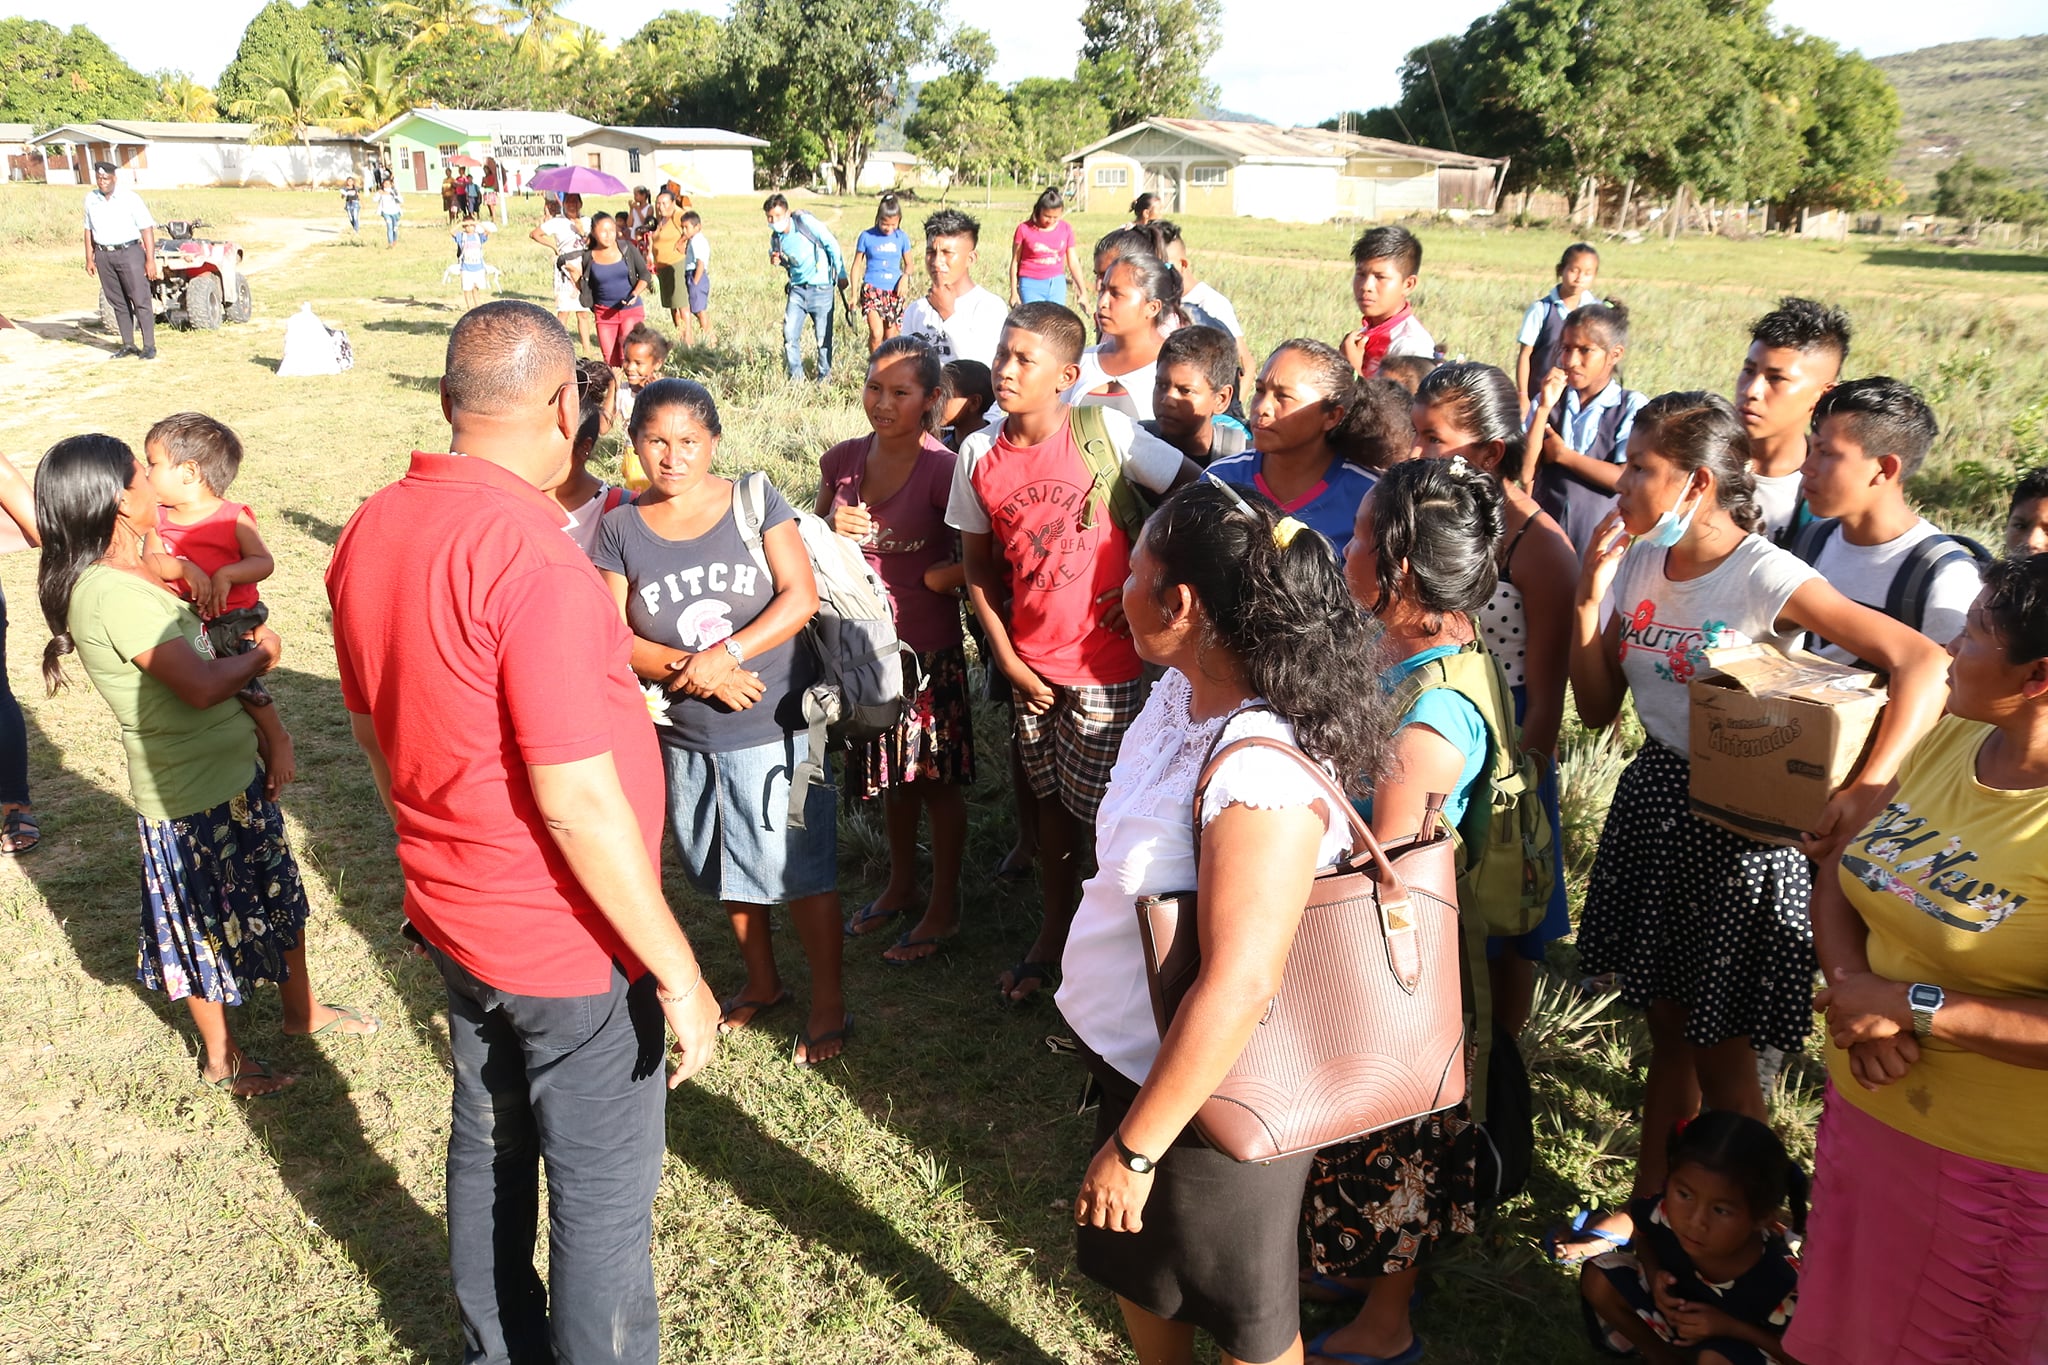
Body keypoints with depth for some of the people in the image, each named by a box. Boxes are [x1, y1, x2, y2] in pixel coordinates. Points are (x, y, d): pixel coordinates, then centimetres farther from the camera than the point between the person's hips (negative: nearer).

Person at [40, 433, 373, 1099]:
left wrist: (270, 733, 0)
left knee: (278, 893, 24)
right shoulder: (112, 594, -27)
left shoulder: (133, 576, 5)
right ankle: (220, 1057, 33)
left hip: (235, 769, 9)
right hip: (192, 794, -9)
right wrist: (259, 656, -14)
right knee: (210, 922, 11)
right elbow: (201, 684, -33)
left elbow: (205, 662, 7)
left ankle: (301, 1008, 45)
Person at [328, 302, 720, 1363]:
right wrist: (680, 973, -18)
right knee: (603, 1196, 10)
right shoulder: (530, 558, -27)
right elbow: (578, 804, -27)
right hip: (569, 940, -8)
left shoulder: (370, 532, -1)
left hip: (452, 913, 9)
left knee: (488, 1146, 26)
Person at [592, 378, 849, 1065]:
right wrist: (690, 669, -19)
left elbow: (801, 595, -12)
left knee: (798, 868, 4)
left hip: (775, 726, -3)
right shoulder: (621, 527, 0)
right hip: (687, 737, 3)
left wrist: (726, 654, -22)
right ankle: (762, 982, 40)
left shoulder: (754, 499, -6)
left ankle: (829, 1002, 21)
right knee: (730, 870, 20)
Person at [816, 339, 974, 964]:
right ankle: (901, 885, 43)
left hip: (928, 648, -5)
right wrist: (830, 529, -9)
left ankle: (943, 908, 28)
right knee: (890, 775, 22)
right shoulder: (843, 460, 0)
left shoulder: (943, 470, -17)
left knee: (937, 778, 10)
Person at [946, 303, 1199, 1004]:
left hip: (1106, 663, -4)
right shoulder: (979, 453, -3)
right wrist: (1008, 659, 1)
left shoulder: (1103, 431, -15)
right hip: (1032, 664, 4)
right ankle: (1053, 930, 39)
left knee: (1106, 813, 7)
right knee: (1052, 803, 19)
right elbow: (977, 563, 6)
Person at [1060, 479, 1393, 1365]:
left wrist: (1135, 1148, -23)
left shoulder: (1256, 771, -33)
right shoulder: (1181, 693, -4)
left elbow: (1238, 986, -33)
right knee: (1135, 1263, 28)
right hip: (1140, 1059, 8)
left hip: (1210, 1094, -8)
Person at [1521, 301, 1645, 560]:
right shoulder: (1547, 400, 3)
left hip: (1600, 538, -2)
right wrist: (1544, 408, -13)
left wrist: (1562, 454, -9)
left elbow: (1627, 479, -15)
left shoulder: (1633, 407, -5)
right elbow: (1524, 474, -7)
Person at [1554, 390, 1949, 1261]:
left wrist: (1870, 790, -33)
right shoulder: (1637, 563, 0)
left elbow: (1924, 663, -25)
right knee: (1667, 1025, 19)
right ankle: (1647, 1203, 36)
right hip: (1653, 798, 6)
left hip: (1736, 821, -6)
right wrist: (1591, 594, -9)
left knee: (1720, 1053, 8)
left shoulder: (1766, 579, -20)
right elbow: (1598, 708, 2)